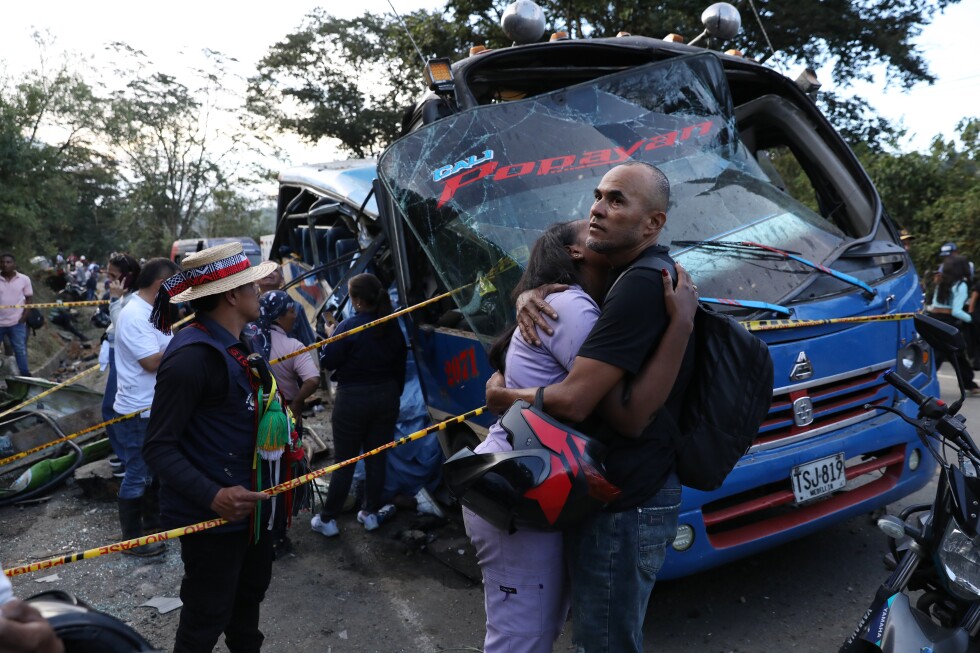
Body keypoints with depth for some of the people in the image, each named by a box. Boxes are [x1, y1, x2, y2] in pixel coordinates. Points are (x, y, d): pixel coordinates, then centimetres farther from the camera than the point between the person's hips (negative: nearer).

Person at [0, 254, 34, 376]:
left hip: (17, 322, -1)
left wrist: (25, 315, -5)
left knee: (20, 349, 6)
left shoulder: (24, 279, -1)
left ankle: (25, 375, 16)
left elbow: (29, 298, 5)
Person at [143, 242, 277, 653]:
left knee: (250, 593, 27)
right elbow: (158, 448, -24)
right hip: (212, 514, -9)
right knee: (207, 618, 9)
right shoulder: (191, 355, -25)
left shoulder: (232, 343, 4)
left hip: (248, 500, 10)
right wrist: (212, 496, -34)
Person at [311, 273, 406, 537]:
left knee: (345, 462, 4)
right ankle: (371, 513, 23)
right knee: (377, 458, 14)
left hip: (353, 399, -4)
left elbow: (327, 362, -11)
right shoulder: (392, 327, 1)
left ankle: (327, 520, 14)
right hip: (387, 396, 5)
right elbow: (400, 364, 9)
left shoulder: (348, 327, -17)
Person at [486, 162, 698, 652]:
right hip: (634, 492, 10)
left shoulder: (642, 285, -23)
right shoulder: (628, 277, 11)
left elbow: (572, 400, -27)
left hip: (623, 506, -10)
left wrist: (502, 397, -7)